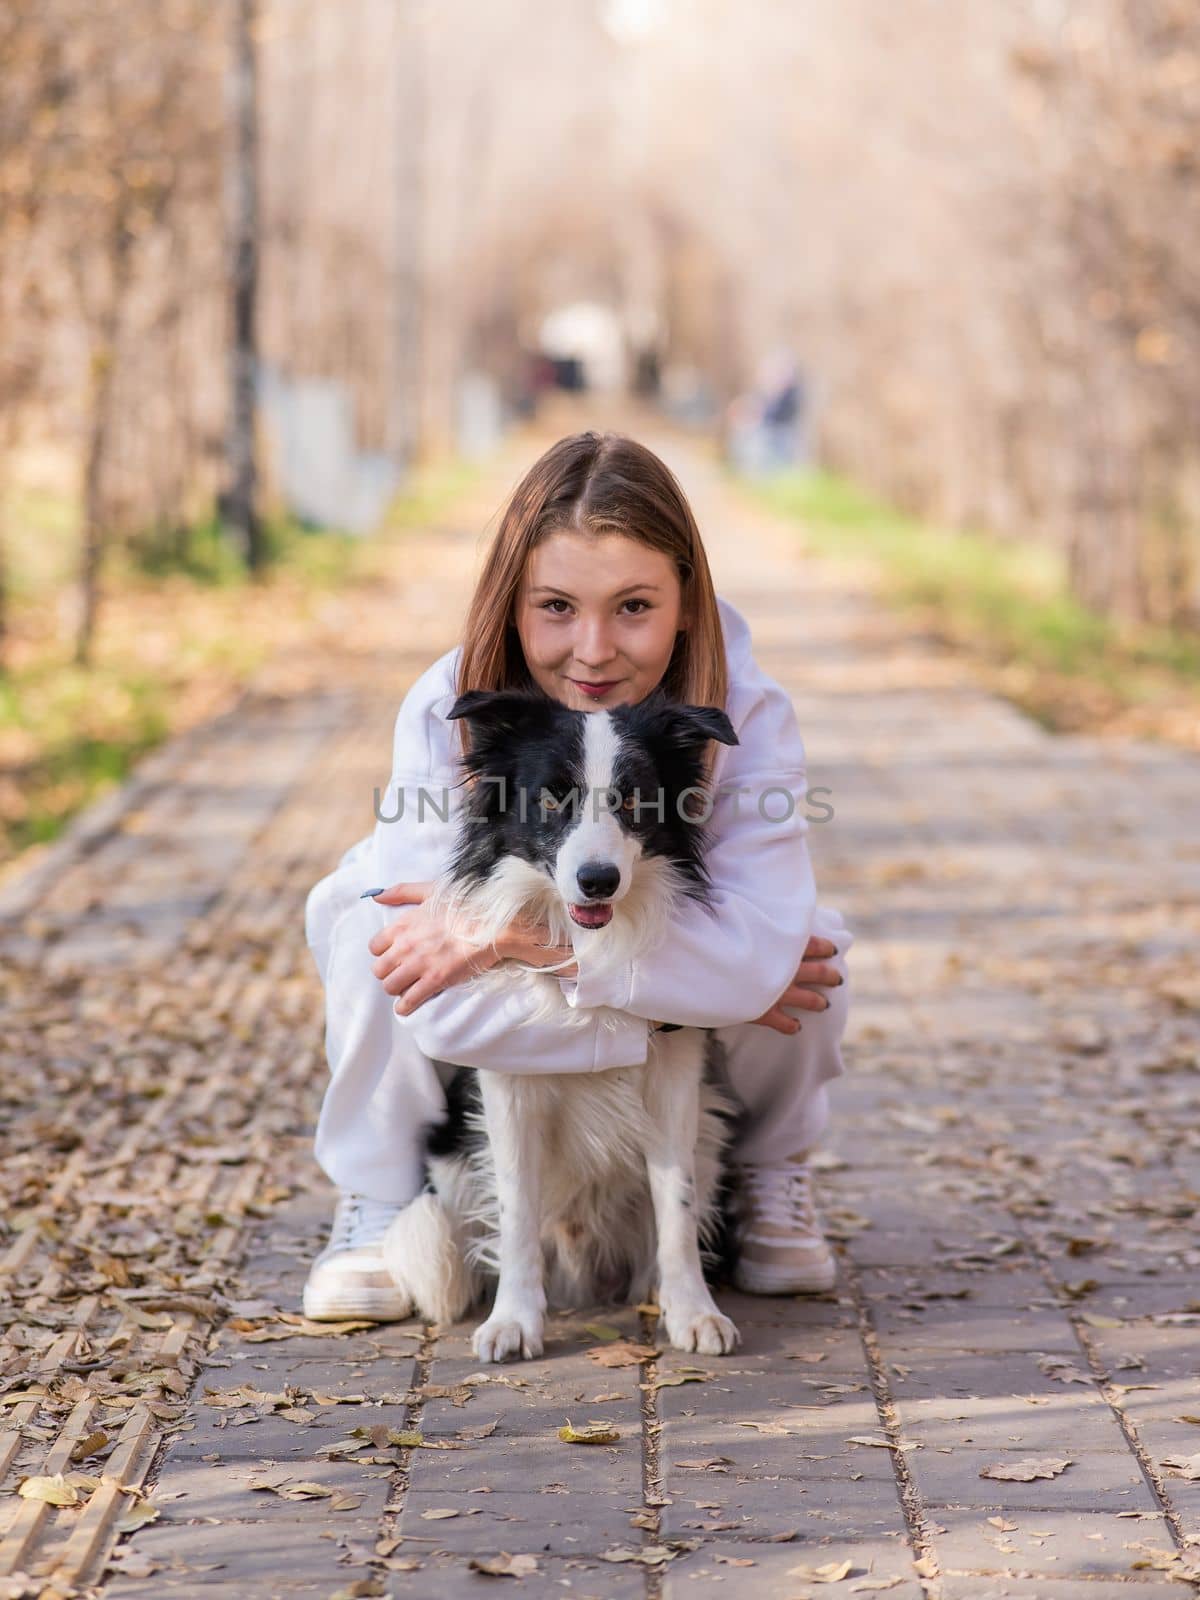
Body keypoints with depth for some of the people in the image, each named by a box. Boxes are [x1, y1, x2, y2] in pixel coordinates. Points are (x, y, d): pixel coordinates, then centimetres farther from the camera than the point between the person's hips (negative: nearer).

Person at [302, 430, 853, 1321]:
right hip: (505, 1048, 0)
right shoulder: (445, 714, -28)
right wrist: (703, 986, -39)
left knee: (804, 955, -29)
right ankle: (377, 1204, -5)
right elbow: (446, 1002, -34)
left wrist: (525, 934, -46)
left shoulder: (749, 720, -27)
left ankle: (772, 1176, 3)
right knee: (368, 925, -28)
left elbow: (761, 951, -40)